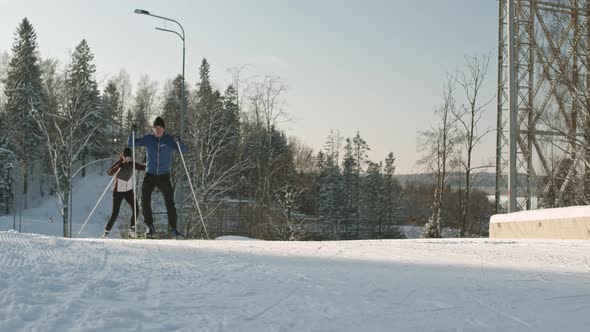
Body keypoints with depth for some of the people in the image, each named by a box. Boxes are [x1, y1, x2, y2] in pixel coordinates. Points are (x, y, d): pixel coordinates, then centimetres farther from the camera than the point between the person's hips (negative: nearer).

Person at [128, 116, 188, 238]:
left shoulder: (170, 140, -3)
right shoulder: (148, 139, 0)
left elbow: (184, 151, -9)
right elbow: (130, 144, 3)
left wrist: (179, 142, -29)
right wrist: (132, 133, -15)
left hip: (164, 176, -1)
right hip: (150, 175, 1)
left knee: (170, 202, -3)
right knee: (145, 200, -9)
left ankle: (173, 228, 7)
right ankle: (150, 226, 8)